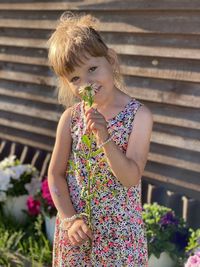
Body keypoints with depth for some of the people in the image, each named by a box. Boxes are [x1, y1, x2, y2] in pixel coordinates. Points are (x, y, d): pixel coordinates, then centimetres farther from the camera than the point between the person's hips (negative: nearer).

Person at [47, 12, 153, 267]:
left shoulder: (139, 114, -11)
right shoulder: (70, 117, -4)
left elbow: (131, 177, -17)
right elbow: (55, 174, 1)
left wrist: (103, 137, -28)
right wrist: (70, 219, -9)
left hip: (120, 230, -2)